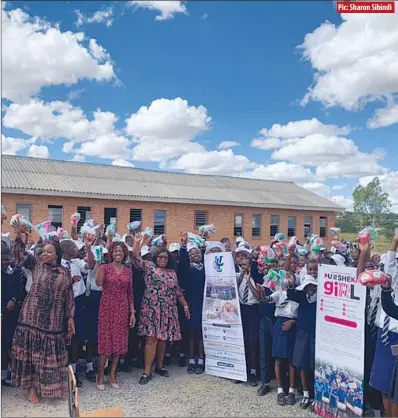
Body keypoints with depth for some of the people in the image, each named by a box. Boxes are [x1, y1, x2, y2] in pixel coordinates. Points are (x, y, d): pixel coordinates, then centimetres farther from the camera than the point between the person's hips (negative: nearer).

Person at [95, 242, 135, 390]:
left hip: (122, 308, 3)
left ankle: (112, 374, 22)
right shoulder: (105, 267, -3)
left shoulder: (128, 270, 7)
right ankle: (101, 374, 17)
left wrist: (132, 312, 5)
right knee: (105, 339, 1)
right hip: (107, 307, -3)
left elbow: (130, 292, 9)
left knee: (119, 340, 7)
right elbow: (98, 283, -23)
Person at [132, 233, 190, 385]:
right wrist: (137, 243, -25)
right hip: (152, 309, -4)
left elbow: (177, 291, 19)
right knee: (152, 338, -7)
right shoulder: (149, 266, 3)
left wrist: (185, 305, 14)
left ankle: (159, 366, 26)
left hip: (168, 310, 5)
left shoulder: (172, 272, 15)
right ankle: (147, 371, 0)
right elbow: (136, 260, -13)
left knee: (163, 338, 10)